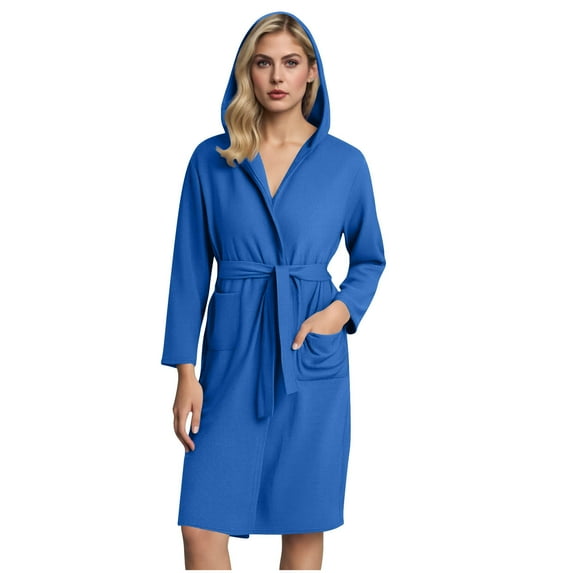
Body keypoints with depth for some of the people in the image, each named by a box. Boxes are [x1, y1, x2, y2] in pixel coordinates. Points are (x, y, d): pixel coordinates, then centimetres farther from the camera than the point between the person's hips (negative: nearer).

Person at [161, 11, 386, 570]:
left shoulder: (345, 163, 2)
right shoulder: (211, 160, 2)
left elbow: (369, 259, 13)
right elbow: (190, 271, 3)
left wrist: (341, 309, -7)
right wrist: (185, 373, -3)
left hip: (312, 356, 0)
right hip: (233, 355, 0)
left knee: (304, 527, 6)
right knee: (201, 525, -3)